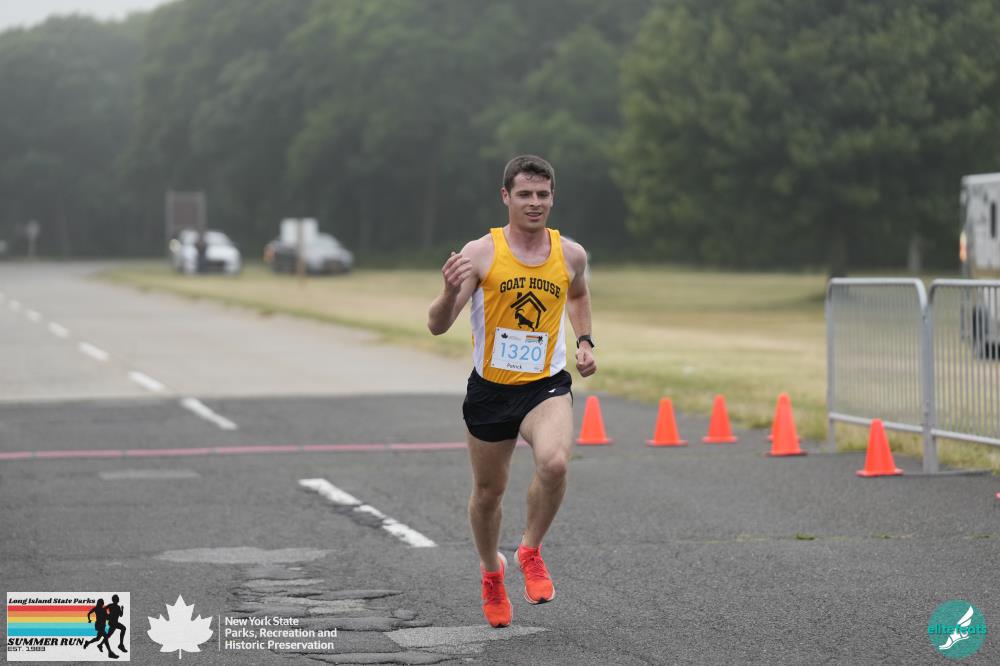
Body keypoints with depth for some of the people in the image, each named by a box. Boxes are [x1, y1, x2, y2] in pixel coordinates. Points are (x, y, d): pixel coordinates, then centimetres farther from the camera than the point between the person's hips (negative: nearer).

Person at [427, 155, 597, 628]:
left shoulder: (570, 255, -1)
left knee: (554, 463, -29)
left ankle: (531, 550, -3)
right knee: (488, 492, 13)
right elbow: (437, 326, -15)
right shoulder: (481, 253, -11)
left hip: (547, 386, 0)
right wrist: (450, 291, -35)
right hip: (490, 389, 0)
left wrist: (584, 341, 10)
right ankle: (491, 571, 42)